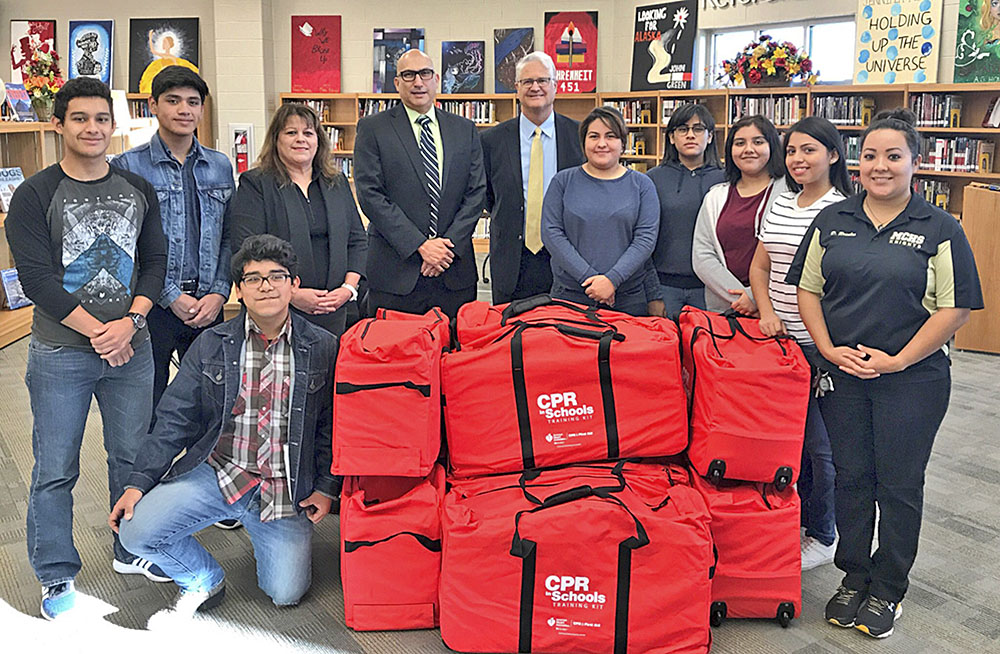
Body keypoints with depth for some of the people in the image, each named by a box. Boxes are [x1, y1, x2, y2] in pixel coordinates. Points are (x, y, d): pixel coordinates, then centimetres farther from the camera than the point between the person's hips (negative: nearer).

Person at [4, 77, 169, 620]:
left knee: (133, 457, 13)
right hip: (60, 354, -3)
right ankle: (57, 577, 21)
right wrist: (98, 331, -15)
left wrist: (130, 322, -10)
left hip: (131, 348, 3)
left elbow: (155, 261, 5)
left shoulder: (137, 189, 8)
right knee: (55, 470, 5)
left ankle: (131, 550, 33)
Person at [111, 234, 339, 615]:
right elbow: (176, 419, 3)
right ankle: (204, 580, 12)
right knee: (135, 531, -17)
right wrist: (138, 483, -6)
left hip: (287, 491, -1)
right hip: (215, 474, 2)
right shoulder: (211, 345, 4)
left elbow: (333, 426, 5)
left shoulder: (323, 348, 0)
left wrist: (327, 487, -4)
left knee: (285, 593, -9)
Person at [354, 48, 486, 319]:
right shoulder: (372, 129, 2)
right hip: (395, 271, -3)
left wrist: (450, 244, -8)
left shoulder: (465, 130, 12)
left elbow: (477, 192, 7)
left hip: (456, 273, 3)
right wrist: (420, 245, -13)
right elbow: (370, 195, -7)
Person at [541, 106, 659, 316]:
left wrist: (612, 279, -14)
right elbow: (551, 233, -3)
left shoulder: (641, 185, 6)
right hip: (569, 295, 0)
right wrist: (588, 277, -12)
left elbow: (646, 238, -2)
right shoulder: (563, 181, 5)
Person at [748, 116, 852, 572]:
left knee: (819, 441, 2)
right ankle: (795, 521, 29)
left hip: (820, 344, -6)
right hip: (780, 340, 6)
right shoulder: (779, 205, 12)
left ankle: (822, 538, 19)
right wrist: (767, 312, -1)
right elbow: (759, 267, 15)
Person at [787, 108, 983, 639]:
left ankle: (887, 590, 22)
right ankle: (853, 578, 27)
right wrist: (829, 349, -6)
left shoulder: (939, 230, -4)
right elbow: (808, 288, 7)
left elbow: (954, 307, -7)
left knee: (899, 484, 6)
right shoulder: (832, 220, 6)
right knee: (851, 477, 11)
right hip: (842, 373, 3)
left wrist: (897, 360, -13)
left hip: (912, 379, -3)